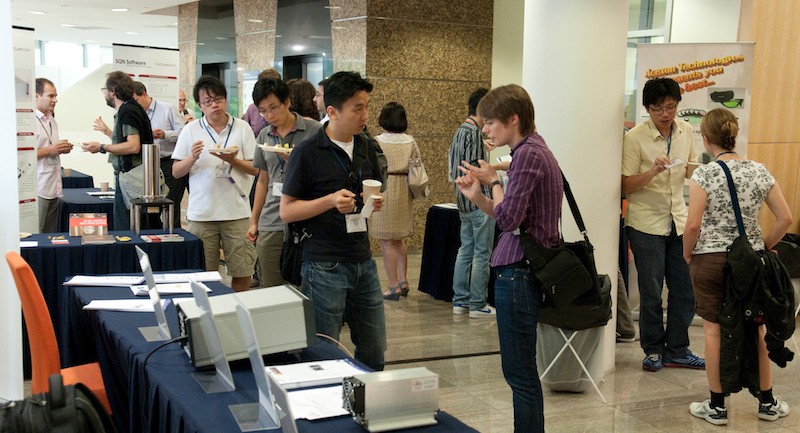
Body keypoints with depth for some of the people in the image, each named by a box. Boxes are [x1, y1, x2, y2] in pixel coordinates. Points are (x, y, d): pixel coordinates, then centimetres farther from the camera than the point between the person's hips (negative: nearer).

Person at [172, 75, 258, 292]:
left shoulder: (242, 128, 5)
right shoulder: (190, 131, 6)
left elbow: (255, 169, 4)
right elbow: (176, 172, 6)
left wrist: (233, 161, -13)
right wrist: (192, 158, -12)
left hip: (237, 211, 0)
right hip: (201, 214, 0)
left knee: (243, 273, 2)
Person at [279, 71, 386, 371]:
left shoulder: (366, 148, 9)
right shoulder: (307, 152, -9)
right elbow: (287, 210, -8)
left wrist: (376, 203, -1)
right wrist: (331, 201, -21)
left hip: (363, 261, 6)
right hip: (325, 266, -6)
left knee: (374, 351, 12)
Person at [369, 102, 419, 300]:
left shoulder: (376, 142, -11)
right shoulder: (411, 142, 3)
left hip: (382, 191, -6)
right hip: (404, 192, 6)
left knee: (387, 242, 0)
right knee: (398, 239, 19)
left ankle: (394, 287, 1)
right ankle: (403, 281, 20)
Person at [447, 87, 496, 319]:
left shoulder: (460, 131, 14)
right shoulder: (474, 133, -16)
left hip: (464, 202, 10)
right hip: (479, 201, -10)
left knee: (466, 249, 14)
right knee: (482, 254, -3)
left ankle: (460, 300, 18)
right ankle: (477, 305, 2)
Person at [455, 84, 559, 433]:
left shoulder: (528, 154, -15)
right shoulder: (535, 150, 16)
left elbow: (508, 219, -19)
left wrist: (495, 181, -4)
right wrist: (477, 195, 5)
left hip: (517, 272, -10)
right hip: (521, 270, 10)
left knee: (519, 373, -3)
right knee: (522, 371, 16)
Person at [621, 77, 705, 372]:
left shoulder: (686, 131, 5)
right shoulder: (635, 138, -11)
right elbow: (627, 185, -10)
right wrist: (653, 172, -26)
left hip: (679, 220, 5)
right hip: (647, 223, -5)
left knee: (684, 289, 7)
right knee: (651, 292, 2)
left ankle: (677, 350, 20)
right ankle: (653, 350, 19)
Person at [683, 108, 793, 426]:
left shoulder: (704, 175, -12)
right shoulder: (760, 171, 0)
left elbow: (693, 224, -16)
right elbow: (785, 218, 0)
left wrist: (687, 254, 0)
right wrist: (764, 246, 11)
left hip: (711, 260, -4)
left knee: (714, 331, 5)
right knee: (756, 330, 13)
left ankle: (717, 406, 13)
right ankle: (767, 402, 24)